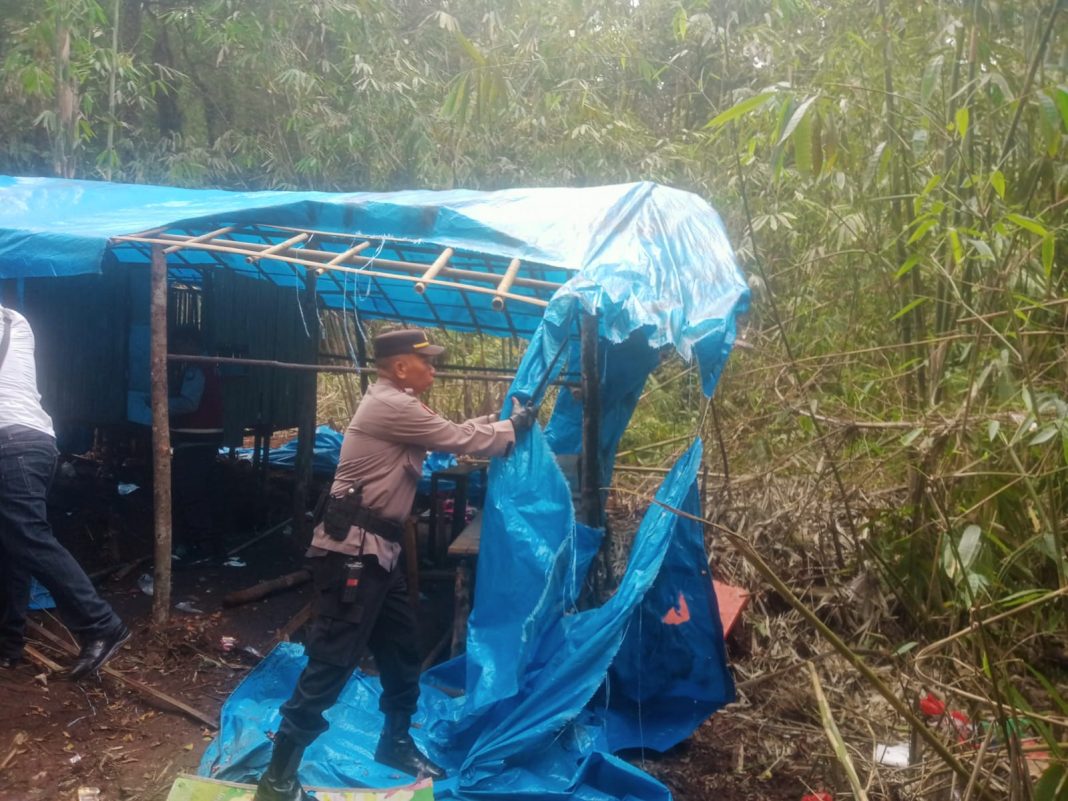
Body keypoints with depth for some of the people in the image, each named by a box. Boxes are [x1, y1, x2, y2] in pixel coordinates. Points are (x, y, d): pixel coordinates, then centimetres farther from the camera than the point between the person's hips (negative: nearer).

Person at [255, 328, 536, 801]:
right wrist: (514, 427, 2)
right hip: (351, 551, -11)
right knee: (332, 661, -7)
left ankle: (396, 742, 37)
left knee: (401, 648, 19)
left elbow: (451, 433, 22)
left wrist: (497, 418, 15)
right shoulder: (391, 406, -16)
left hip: (377, 549, 11)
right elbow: (460, 441, -12)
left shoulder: (395, 406, 15)